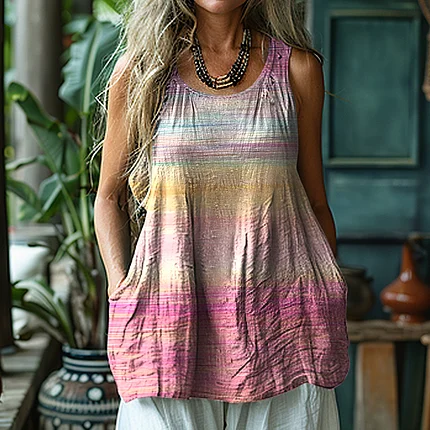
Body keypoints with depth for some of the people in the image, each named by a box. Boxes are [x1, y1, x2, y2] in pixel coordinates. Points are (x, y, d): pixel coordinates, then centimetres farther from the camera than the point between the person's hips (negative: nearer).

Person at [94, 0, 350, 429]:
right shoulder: (140, 69, 4)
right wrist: (122, 291, -5)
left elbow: (315, 201, 11)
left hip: (280, 312, 1)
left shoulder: (297, 67, 6)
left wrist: (330, 311, 8)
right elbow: (109, 196, 9)